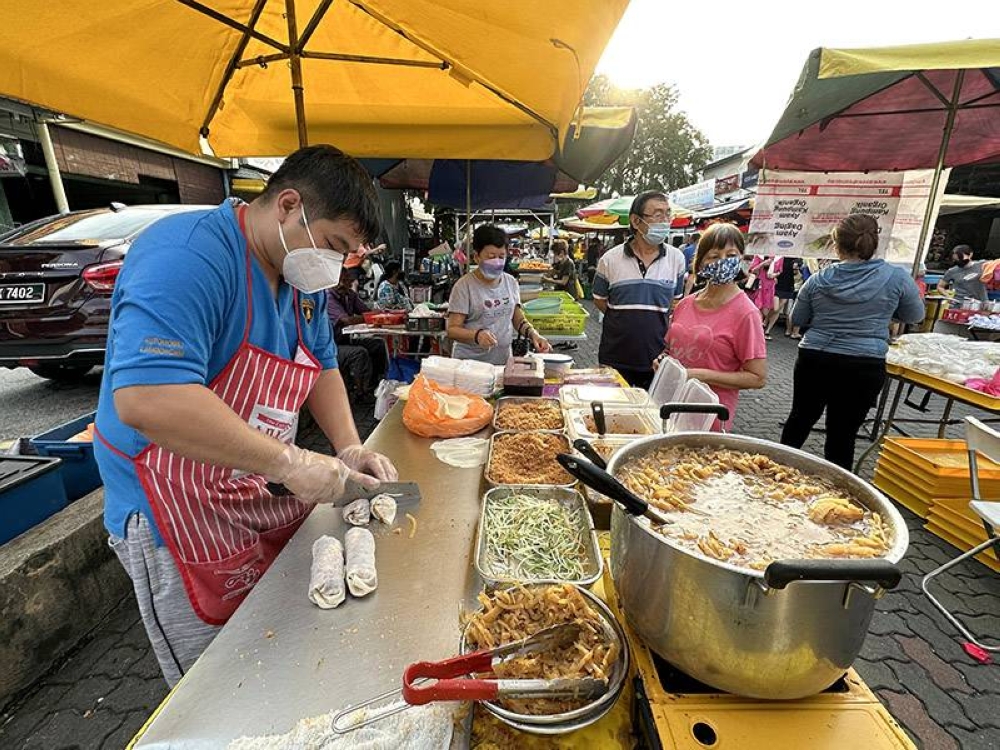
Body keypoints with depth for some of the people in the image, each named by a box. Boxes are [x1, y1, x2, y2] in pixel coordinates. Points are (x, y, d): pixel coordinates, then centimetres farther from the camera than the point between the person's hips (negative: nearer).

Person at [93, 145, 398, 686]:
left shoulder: (303, 279, 3)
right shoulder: (189, 255, -25)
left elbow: (322, 365, 11)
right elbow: (145, 398, -37)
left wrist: (348, 449, -2)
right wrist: (291, 463, -32)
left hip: (269, 504, 8)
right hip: (183, 520, -7)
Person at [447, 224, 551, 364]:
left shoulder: (510, 282, 5)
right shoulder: (464, 286, -10)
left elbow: (519, 319, 13)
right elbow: (452, 329, -13)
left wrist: (533, 334, -6)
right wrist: (476, 335, -31)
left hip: (503, 361, 4)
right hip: (469, 362, -4)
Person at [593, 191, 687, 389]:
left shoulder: (676, 258, 1)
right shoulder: (610, 259, -4)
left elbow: (676, 303, 10)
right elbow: (600, 300, 5)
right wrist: (625, 321, -1)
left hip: (658, 358, 1)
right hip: (615, 358, -1)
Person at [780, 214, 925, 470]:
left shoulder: (818, 280, -3)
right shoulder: (897, 278, -5)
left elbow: (797, 319, 9)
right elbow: (915, 315, 11)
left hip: (814, 360, 1)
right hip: (864, 367, -1)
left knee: (801, 418, 18)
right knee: (842, 433, 6)